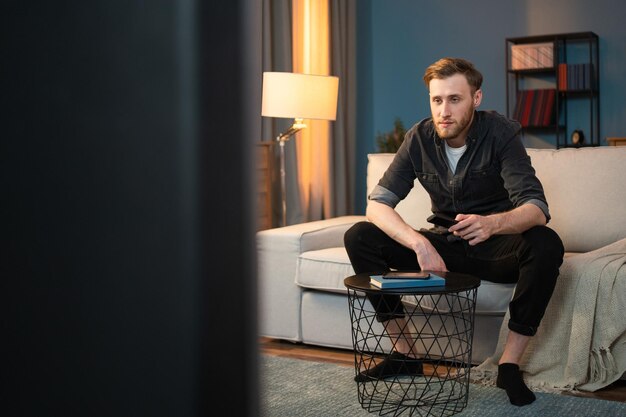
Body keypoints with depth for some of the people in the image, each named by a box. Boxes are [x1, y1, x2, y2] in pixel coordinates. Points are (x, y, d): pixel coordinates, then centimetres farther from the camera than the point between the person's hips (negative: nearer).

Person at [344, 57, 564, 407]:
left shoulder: (501, 133, -17)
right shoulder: (420, 138, -8)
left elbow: (537, 208, -27)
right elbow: (377, 203, -14)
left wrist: (493, 223, -51)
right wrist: (420, 244, -34)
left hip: (495, 248, -3)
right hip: (445, 244, 3)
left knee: (546, 245, -35)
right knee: (358, 237, -15)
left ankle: (510, 364, -21)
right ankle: (404, 353, -8)